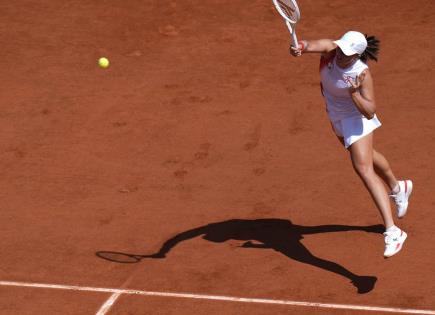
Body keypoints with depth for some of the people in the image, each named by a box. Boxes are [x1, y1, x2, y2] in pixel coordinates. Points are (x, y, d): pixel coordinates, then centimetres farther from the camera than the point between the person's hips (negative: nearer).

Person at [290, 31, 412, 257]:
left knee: (364, 169, -21)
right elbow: (314, 45, -47)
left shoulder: (362, 74, -33)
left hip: (355, 118, -7)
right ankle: (398, 188, 59)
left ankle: (392, 232, -24)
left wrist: (354, 93, -46)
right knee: (364, 156, 29)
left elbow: (370, 112, -32)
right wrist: (301, 47, -69)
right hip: (336, 116, 7)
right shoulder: (330, 50, -25)